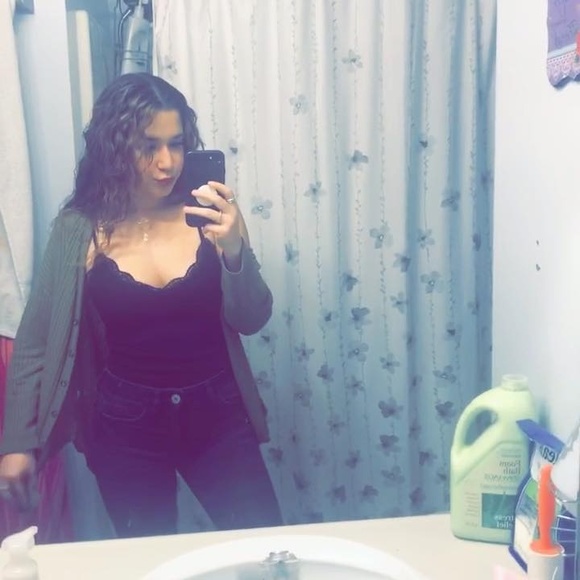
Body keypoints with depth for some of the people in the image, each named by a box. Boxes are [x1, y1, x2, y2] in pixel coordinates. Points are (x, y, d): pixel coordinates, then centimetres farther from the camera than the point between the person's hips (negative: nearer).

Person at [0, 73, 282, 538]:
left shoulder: (208, 213, -8)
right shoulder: (79, 229, -9)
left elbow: (251, 321, -10)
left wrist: (235, 250, -28)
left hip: (216, 414, 1)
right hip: (125, 425, 0)